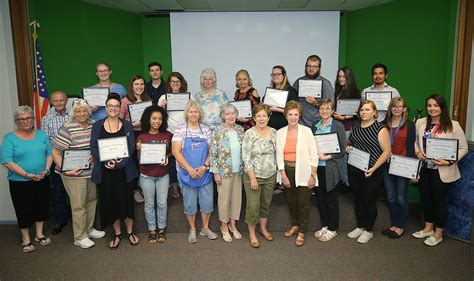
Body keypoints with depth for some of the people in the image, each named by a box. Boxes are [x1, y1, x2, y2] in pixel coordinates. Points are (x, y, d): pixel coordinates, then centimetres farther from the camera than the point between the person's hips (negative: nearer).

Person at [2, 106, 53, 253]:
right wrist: (27, 175, -20)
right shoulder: (9, 138, -8)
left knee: (41, 206, 14)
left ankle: (39, 234, 32)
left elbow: (50, 153, 5)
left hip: (42, 180, 4)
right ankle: (25, 238, 26)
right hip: (20, 182, -3)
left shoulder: (41, 134, 4)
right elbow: (7, 161, -14)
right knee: (24, 210, 7)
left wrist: (46, 170, -11)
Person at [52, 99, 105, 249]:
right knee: (79, 205, 2)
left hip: (92, 172, 6)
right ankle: (79, 237, 16)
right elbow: (56, 153, -14)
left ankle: (89, 228, 36)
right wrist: (66, 170, -21)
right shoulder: (67, 129, -15)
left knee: (92, 200, 18)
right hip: (75, 174, -6)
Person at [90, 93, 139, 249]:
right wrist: (106, 161, -17)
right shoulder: (97, 126, 5)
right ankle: (117, 234, 24)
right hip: (104, 171, 1)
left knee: (126, 200, 5)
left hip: (124, 170, -1)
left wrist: (118, 163, -16)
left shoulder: (127, 126, 4)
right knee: (109, 202, 7)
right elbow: (94, 148, -1)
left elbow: (131, 148, -3)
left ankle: (130, 232, 25)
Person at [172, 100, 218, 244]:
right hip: (187, 173, -2)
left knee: (207, 202, 9)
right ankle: (192, 230, 28)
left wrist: (205, 166, -13)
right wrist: (189, 169, -17)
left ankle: (205, 228, 29)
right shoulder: (180, 130, -5)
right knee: (190, 204, 9)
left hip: (205, 173, 2)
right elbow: (176, 152, -11)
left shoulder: (206, 129, 3)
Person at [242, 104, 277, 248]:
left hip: (270, 176, 4)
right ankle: (252, 233, 22)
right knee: (253, 206, 2)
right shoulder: (249, 134, -13)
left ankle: (263, 228, 37)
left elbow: (277, 153, 9)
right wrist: (253, 178, -16)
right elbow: (246, 157, -15)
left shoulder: (273, 132, 1)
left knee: (266, 204, 18)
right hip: (253, 176, -4)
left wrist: (277, 170, 5)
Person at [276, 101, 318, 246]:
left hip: (303, 172, -3)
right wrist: (283, 175, -3)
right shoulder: (280, 132, 2)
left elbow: (313, 155, -5)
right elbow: (279, 155, 2)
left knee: (303, 203, 2)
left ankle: (302, 232, 20)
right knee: (291, 201, 14)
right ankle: (295, 225, 38)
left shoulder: (306, 131, -5)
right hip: (287, 171, 3)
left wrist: (313, 175, -8)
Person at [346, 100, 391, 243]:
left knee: (369, 201, 6)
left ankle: (368, 230, 23)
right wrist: (348, 148, -1)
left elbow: (386, 151, -13)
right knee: (357, 199, 15)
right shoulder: (355, 126, 8)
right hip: (354, 170, 5)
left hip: (371, 172, -5)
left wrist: (374, 168, -20)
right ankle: (360, 226, 31)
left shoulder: (380, 128, -10)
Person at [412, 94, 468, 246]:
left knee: (439, 200, 9)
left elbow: (463, 148, -8)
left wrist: (449, 161, -19)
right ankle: (428, 228, 36)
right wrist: (417, 152, -5)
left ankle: (438, 233, 27)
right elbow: (415, 141, 14)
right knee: (426, 197, 16)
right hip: (424, 168, 4)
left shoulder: (453, 125, -11)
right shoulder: (421, 123, 1)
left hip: (442, 170, -4)